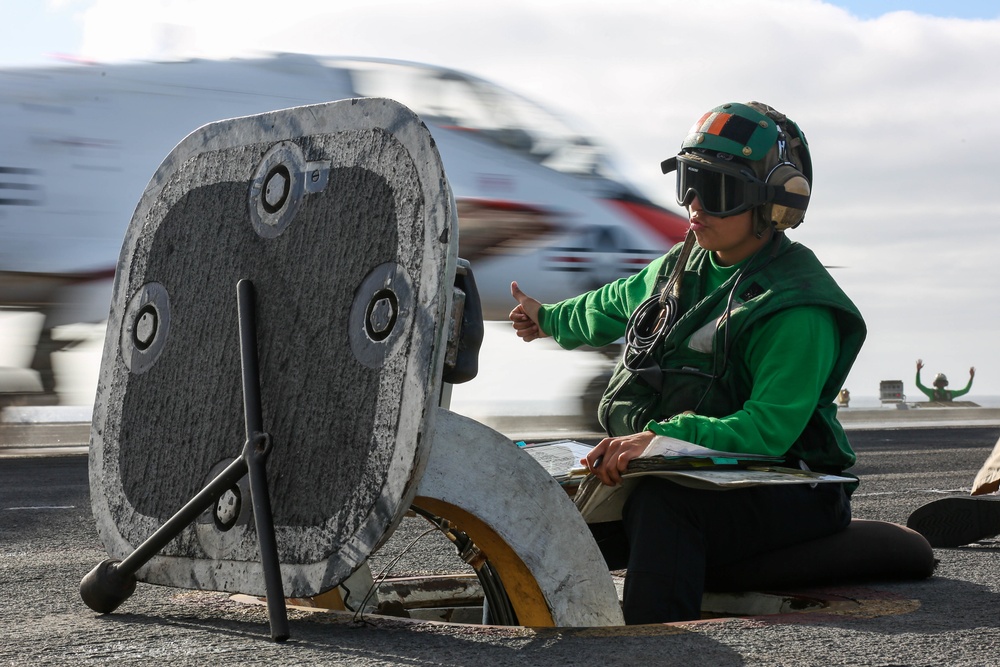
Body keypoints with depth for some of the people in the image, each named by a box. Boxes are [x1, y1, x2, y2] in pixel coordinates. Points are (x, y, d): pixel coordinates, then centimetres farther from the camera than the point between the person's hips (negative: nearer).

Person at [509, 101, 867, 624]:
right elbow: (617, 304, 33)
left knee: (660, 504, -38)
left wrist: (662, 437, -39)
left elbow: (769, 429, -27)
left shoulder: (798, 307, -17)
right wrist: (549, 319, 49)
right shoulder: (685, 266, 10)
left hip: (783, 496, -8)